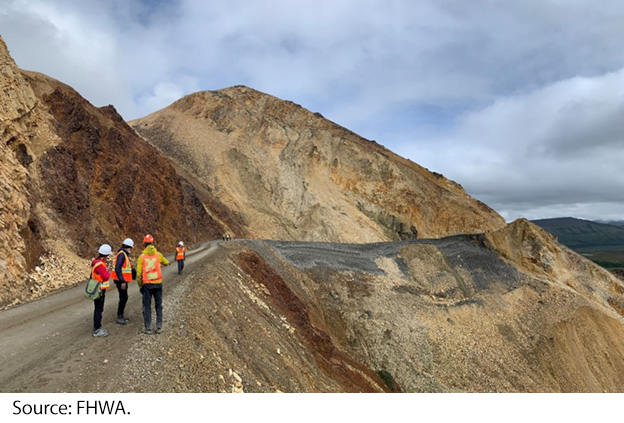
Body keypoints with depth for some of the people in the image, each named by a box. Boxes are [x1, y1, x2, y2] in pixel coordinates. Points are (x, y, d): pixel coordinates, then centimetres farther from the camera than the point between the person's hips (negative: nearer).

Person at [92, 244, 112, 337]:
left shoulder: (97, 261, 7)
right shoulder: (100, 264, -24)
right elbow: (106, 276, -24)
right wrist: (107, 271, -9)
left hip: (98, 289, 10)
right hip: (100, 290, -10)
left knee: (99, 309, 19)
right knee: (98, 310, -1)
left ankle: (97, 327, 30)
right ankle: (97, 330, 7)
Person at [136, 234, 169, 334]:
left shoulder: (142, 257, -5)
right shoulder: (158, 254, -2)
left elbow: (139, 273, -6)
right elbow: (166, 263, 17)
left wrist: (140, 286, 7)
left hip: (147, 284, -1)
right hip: (158, 284, 1)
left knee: (147, 306, 8)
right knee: (158, 305, 12)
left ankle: (148, 328, 11)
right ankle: (159, 327, 14)